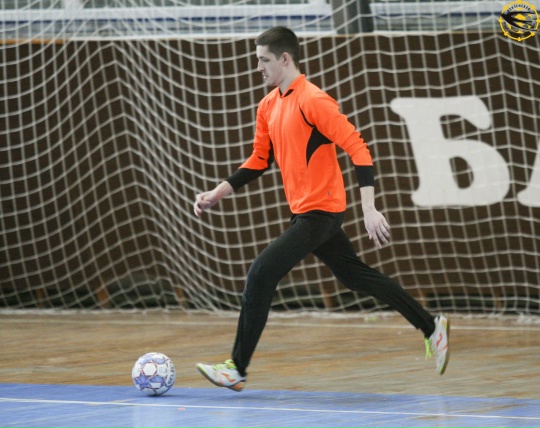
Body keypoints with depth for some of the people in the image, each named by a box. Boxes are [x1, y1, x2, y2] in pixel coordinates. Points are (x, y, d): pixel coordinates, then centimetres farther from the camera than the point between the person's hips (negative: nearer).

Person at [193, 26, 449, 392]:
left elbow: (358, 149, -21)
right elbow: (259, 161, 19)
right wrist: (218, 193, 9)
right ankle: (431, 327, 31)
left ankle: (238, 369, -10)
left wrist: (370, 209, -26)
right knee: (356, 276, 18)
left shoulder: (313, 101, -18)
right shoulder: (268, 106, 9)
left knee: (261, 275, -15)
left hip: (320, 212, -9)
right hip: (303, 210, 9)